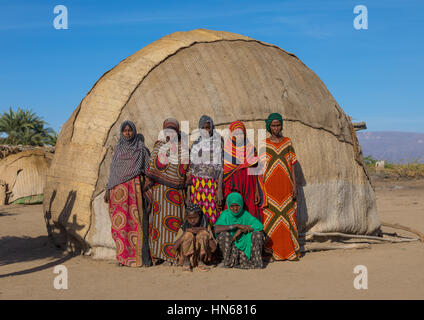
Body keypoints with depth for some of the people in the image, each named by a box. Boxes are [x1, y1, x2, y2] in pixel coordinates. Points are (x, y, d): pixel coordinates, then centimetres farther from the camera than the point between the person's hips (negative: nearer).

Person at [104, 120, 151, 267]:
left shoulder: (141, 149, 6)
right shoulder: (118, 148, 15)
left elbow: (148, 170, 3)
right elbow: (113, 170, 17)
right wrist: (108, 189, 9)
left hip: (134, 187, -3)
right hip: (118, 189, 3)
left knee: (135, 220, -7)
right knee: (120, 222, -1)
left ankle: (139, 256, -4)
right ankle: (124, 256, 4)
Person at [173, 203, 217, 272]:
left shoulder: (205, 226, -6)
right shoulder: (184, 227, -7)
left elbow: (214, 248, -13)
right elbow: (175, 247, -18)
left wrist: (204, 230, -24)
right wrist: (186, 231, -27)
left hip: (201, 255, 1)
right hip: (186, 255, -1)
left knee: (203, 233, -21)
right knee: (189, 234, -25)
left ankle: (200, 261, -9)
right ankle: (186, 261, -8)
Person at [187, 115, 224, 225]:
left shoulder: (217, 143, -1)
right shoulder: (195, 144, 11)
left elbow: (220, 168, -5)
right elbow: (191, 168, 12)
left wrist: (219, 191, -11)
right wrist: (188, 192, 8)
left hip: (211, 185, -3)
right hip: (196, 184, 3)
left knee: (212, 216, -7)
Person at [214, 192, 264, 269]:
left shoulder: (245, 214, -3)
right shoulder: (225, 215, -8)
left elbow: (260, 226, -15)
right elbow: (217, 229, -27)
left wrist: (241, 230, -21)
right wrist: (237, 225, -28)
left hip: (244, 245, 2)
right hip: (230, 245, -1)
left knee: (258, 233, -18)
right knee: (223, 234, -28)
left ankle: (256, 261, -10)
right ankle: (229, 261, -14)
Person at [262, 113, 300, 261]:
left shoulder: (288, 142, 8)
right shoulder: (264, 144, 4)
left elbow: (292, 165, 7)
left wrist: (294, 185, 0)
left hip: (286, 187, 1)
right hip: (270, 187, -1)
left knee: (288, 216, 2)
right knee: (270, 217, -2)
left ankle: (290, 250, 9)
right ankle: (272, 251, 5)